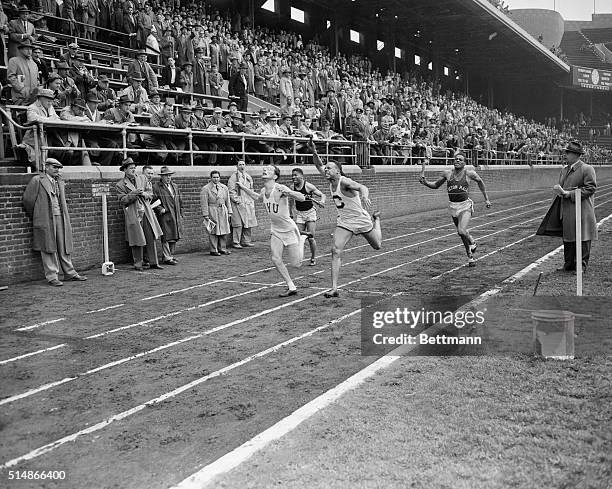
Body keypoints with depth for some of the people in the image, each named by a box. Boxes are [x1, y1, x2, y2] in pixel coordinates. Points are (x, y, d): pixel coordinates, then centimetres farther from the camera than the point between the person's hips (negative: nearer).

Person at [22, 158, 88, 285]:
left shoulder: (60, 182, 18)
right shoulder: (37, 180, -2)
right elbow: (28, 199, 0)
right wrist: (34, 215, 9)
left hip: (60, 218, 6)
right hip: (46, 220, -5)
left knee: (64, 247, 9)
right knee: (49, 248, -2)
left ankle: (69, 272, 16)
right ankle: (51, 276, 1)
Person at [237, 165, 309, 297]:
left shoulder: (280, 189, -21)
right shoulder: (263, 191, 1)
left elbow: (302, 198, -27)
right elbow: (257, 197, 28)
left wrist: (288, 193, -43)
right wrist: (243, 188, 23)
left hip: (289, 230, -6)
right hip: (275, 230, 6)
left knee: (296, 264, 2)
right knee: (276, 259, -10)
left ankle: (302, 239, 30)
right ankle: (291, 287, 4)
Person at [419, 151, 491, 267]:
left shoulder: (469, 173, -4)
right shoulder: (447, 173, 1)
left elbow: (480, 181, 13)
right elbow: (436, 185, 14)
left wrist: (486, 199, 15)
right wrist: (425, 182, -6)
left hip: (465, 205, -3)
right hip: (453, 206, 4)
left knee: (462, 231, -21)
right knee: (462, 232, 12)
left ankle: (472, 243, 12)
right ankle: (470, 256, 31)